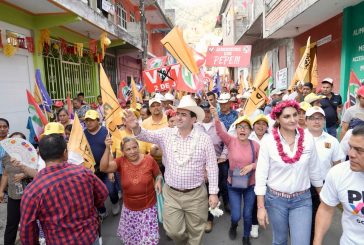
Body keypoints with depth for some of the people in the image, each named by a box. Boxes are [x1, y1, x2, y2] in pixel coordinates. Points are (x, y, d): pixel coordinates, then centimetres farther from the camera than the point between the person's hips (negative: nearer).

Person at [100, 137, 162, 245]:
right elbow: (103, 168, -27)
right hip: (129, 209, 2)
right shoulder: (121, 162, -12)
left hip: (148, 207, -2)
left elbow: (158, 174, 1)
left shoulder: (149, 159, -14)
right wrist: (107, 148, -36)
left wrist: (158, 181, -21)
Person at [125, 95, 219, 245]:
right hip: (171, 193, 2)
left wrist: (213, 192, -8)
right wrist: (135, 127, -37)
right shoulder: (166, 134, -4)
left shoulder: (204, 139, -11)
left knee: (195, 231, 17)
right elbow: (147, 135, -15)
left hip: (196, 194, -2)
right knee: (173, 231, 15)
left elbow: (212, 167, -7)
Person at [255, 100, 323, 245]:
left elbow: (314, 171, 5)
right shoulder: (268, 141, -14)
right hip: (275, 199, -1)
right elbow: (261, 175, -11)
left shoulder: (308, 139, -7)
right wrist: (261, 207, -11)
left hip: (302, 200, 1)